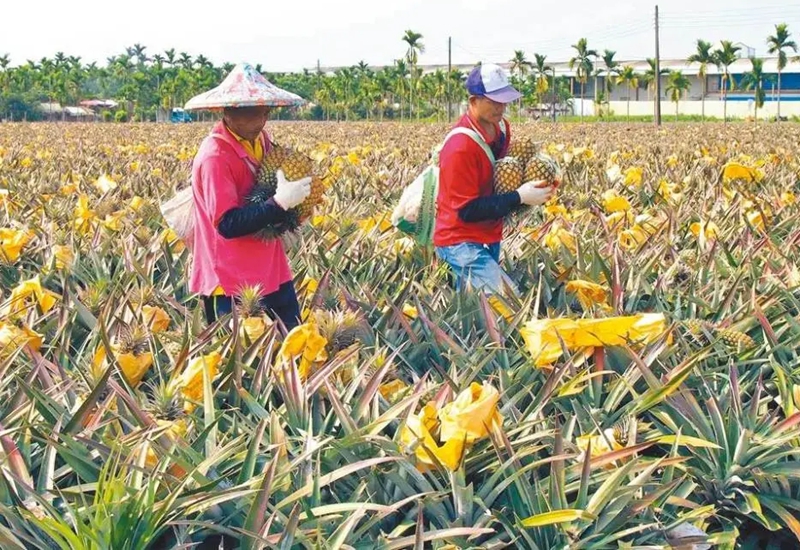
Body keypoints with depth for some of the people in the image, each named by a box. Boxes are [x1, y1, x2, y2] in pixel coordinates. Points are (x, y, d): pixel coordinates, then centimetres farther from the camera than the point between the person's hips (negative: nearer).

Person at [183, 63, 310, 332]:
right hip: (232, 282, -8)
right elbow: (228, 224, -24)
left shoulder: (259, 139, 4)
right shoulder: (215, 157, -21)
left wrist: (295, 188, -2)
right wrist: (280, 203, -29)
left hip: (271, 271, 8)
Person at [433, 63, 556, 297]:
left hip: (489, 239, 9)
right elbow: (467, 210, -22)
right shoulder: (460, 147, -25)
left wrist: (530, 187, -1)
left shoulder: (502, 127, 1)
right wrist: (519, 198, -25)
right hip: (461, 243, -9)